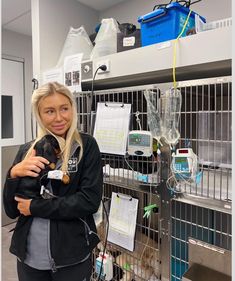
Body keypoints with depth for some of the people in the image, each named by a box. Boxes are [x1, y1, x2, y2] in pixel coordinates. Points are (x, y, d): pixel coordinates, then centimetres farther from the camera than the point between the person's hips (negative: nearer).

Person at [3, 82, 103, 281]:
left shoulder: (86, 146, -9)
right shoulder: (27, 151, 0)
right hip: (29, 256, 4)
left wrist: (34, 207, -16)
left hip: (72, 257, -3)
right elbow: (11, 210, 1)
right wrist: (14, 174, -17)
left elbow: (90, 200, -18)